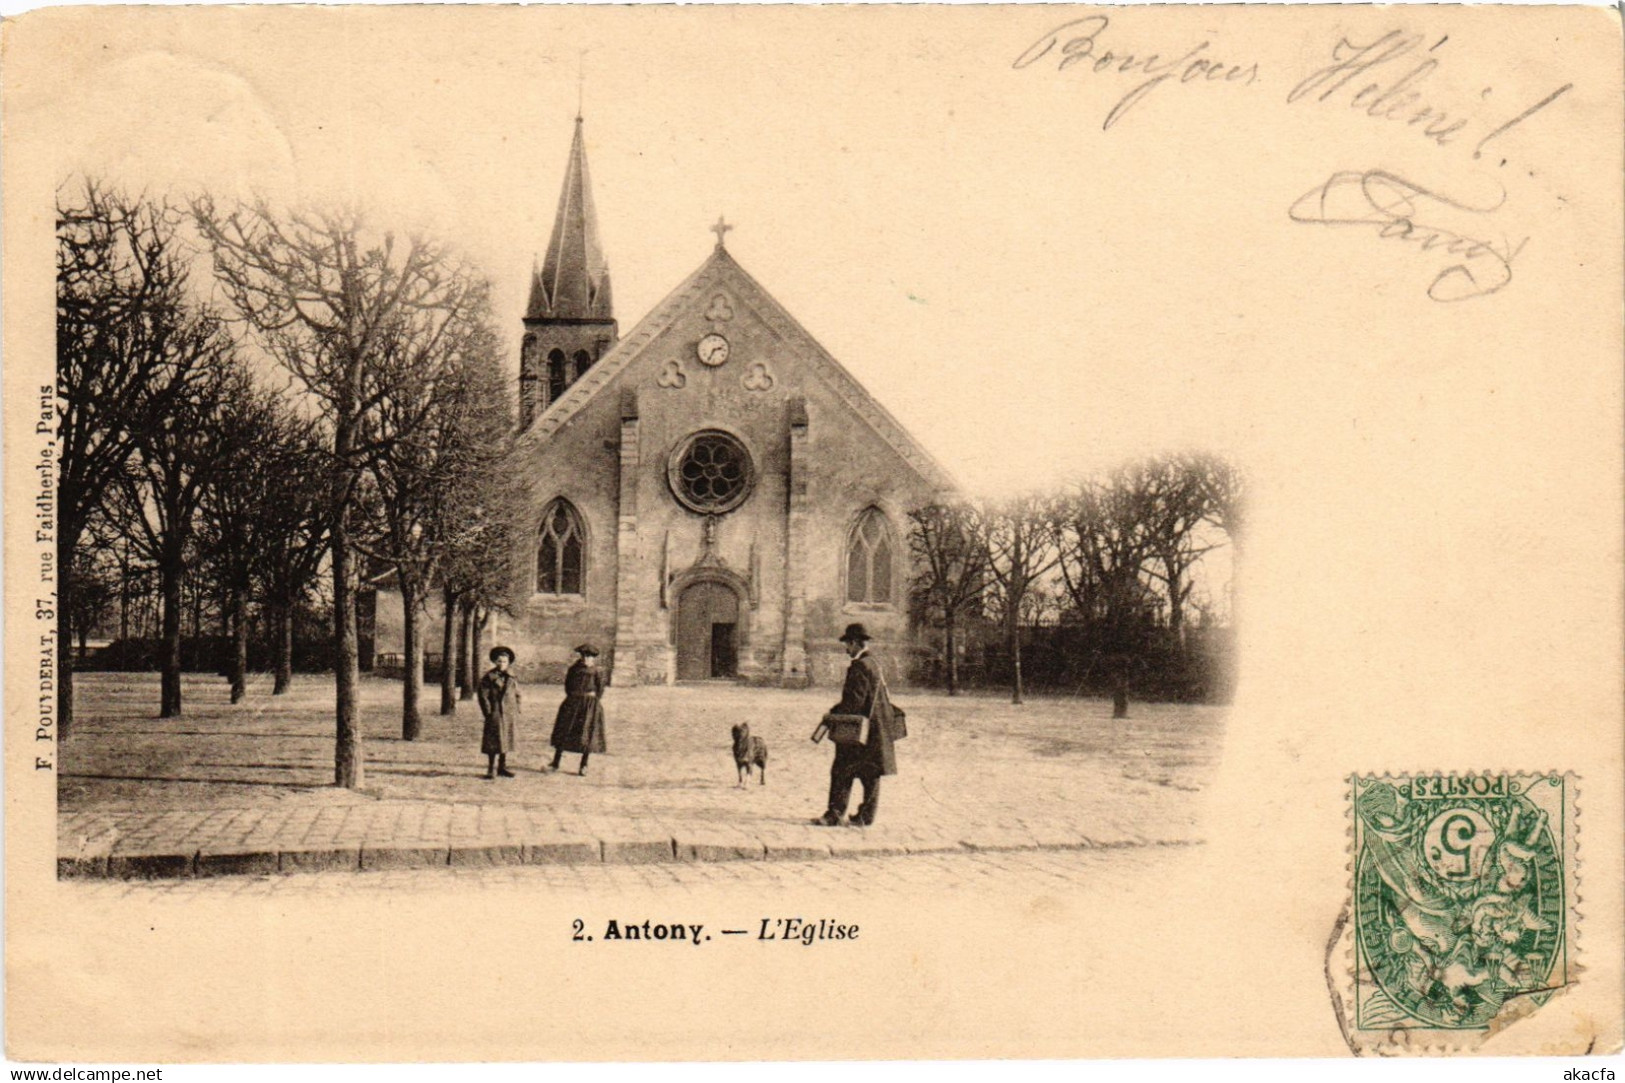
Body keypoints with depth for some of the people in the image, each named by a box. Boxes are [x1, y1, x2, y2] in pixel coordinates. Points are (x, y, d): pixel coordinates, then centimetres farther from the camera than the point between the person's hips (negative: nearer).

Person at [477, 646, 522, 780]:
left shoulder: (512, 678, 9)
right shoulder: (489, 677, -3)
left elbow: (517, 695, 15)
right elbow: (483, 696, -5)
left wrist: (517, 712, 7)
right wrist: (488, 713, -11)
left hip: (509, 715, 4)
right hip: (495, 715, -4)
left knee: (505, 742, 11)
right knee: (493, 743, -3)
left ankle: (502, 767, 21)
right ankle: (491, 770, 2)